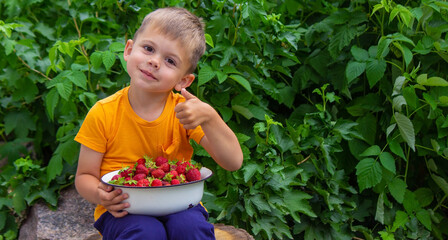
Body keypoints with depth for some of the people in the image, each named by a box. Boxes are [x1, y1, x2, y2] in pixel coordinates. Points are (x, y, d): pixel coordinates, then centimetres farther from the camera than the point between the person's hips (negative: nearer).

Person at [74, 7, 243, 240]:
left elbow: (233, 162, -11)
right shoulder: (103, 115, -8)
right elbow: (84, 177, 0)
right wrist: (100, 195, -23)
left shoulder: (184, 111, -4)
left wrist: (208, 118, -26)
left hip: (176, 205, 1)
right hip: (123, 211, -1)